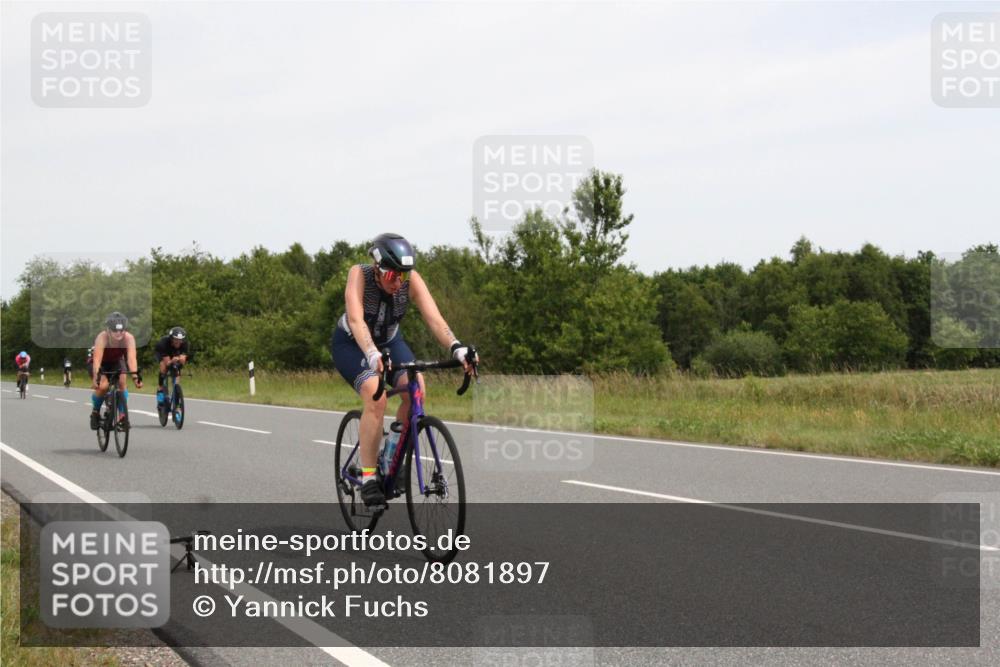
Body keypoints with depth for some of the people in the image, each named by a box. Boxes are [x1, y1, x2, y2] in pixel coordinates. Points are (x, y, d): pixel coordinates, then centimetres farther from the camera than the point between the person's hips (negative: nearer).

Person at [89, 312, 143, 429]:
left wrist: (135, 376, -59)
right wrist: (96, 377, -62)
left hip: (117, 361, 2)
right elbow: (97, 359, -47)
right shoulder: (102, 338, -37)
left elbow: (131, 358, -43)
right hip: (102, 364, -2)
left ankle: (122, 415, -13)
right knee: (103, 386, -25)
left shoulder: (129, 338, -32)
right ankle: (96, 412, 3)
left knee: (122, 383, -25)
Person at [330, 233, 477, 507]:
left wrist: (457, 348, -52)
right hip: (351, 343, -3)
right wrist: (372, 354, -61)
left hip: (389, 341, 4)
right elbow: (356, 319, -43)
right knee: (376, 396, -29)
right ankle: (368, 476, -20)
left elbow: (434, 318, -34)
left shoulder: (411, 280, -24)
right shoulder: (359, 274, -30)